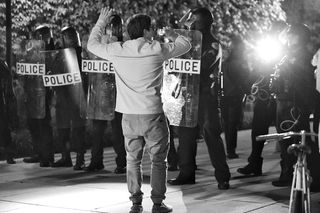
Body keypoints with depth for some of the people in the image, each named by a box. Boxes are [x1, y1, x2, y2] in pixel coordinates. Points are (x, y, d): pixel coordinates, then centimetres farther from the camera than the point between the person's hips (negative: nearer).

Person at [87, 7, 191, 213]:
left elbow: (92, 44, 16)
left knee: (133, 160, 14)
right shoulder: (158, 49, -8)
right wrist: (172, 34, 27)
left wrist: (101, 22, 28)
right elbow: (186, 44, 7)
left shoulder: (117, 50, -2)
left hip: (129, 116, 3)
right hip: (153, 114, -3)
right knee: (158, 160, 9)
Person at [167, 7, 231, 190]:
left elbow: (201, 67, -20)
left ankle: (223, 177, -1)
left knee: (212, 136, -6)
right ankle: (187, 174, 17)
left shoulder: (213, 45, -7)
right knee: (186, 134, 9)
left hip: (206, 95, -8)